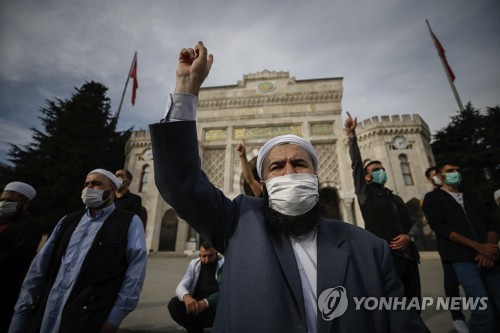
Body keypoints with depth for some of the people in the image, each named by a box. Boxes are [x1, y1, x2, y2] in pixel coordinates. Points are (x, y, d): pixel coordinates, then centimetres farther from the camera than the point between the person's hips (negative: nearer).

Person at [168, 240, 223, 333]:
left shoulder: (224, 265, -8)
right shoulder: (194, 264, 4)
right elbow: (181, 286, -5)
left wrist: (206, 303, -36)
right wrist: (186, 296, -30)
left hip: (214, 307, -3)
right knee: (174, 304, -21)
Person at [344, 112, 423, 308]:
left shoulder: (396, 199, 22)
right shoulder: (365, 193, 5)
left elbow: (413, 224, 20)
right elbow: (356, 165, -5)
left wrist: (409, 236, -3)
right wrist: (352, 136, -10)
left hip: (408, 255, 6)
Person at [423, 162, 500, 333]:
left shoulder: (472, 200, 22)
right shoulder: (433, 198, 4)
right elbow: (440, 228, -8)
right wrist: (478, 247, -13)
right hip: (462, 259, -5)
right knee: (483, 311, -11)